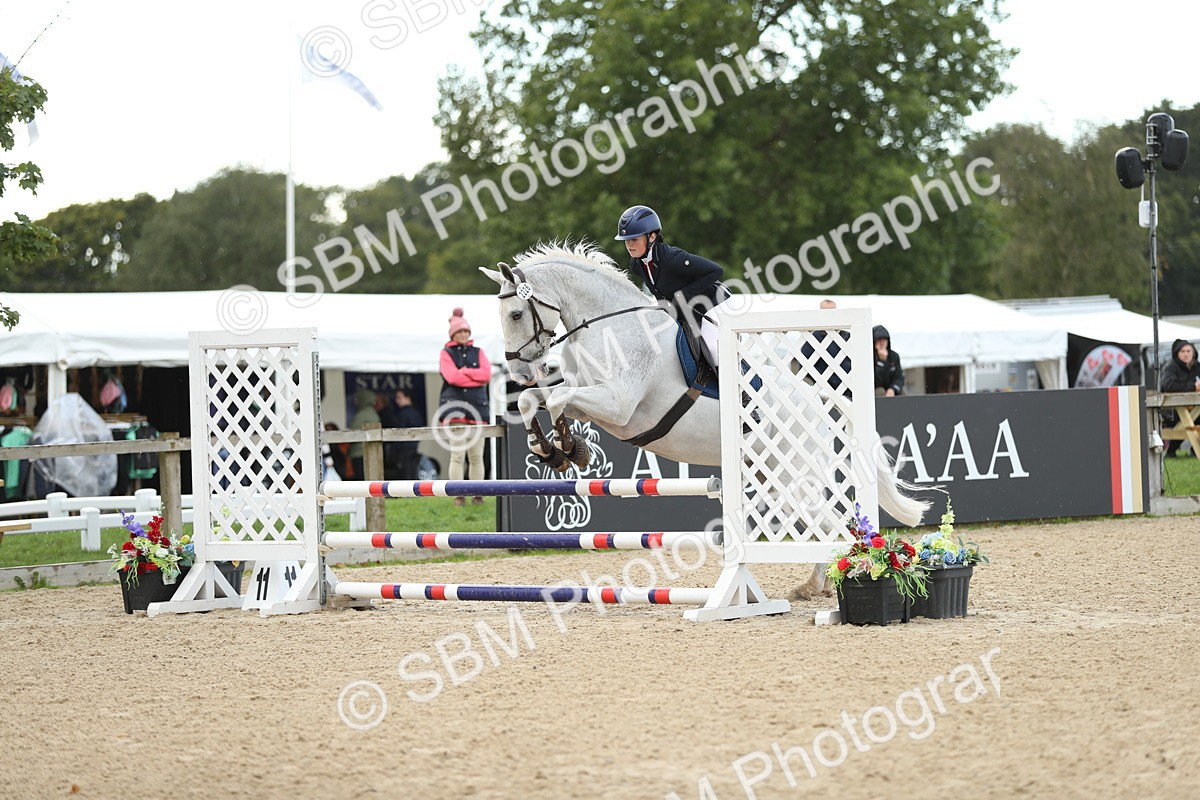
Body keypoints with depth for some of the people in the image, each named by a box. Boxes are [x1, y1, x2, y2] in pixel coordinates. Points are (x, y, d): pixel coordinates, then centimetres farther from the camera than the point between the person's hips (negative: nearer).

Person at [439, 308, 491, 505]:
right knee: (457, 454, -9)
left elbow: (487, 374, 0)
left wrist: (464, 372, -6)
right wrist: (476, 378, -6)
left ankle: (478, 495, 5)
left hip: (477, 406, 3)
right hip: (454, 406, -3)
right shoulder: (447, 353, 7)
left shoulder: (478, 353, 17)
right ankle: (458, 496, -8)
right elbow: (452, 376, -9)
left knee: (477, 456, 2)